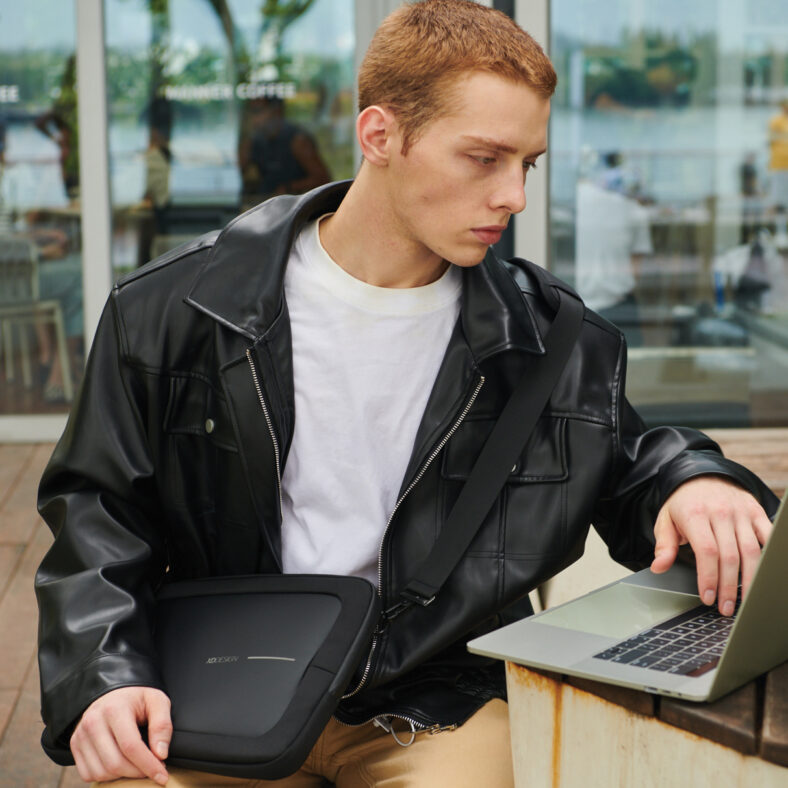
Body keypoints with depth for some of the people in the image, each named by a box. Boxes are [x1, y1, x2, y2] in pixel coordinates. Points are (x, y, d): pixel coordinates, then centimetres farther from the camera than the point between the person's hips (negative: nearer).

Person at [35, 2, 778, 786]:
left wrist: (694, 483, -8)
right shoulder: (176, 310, -2)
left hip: (436, 702, 1)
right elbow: (99, 506, 4)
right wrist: (105, 678, -11)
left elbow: (629, 466, 16)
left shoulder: (549, 338, 2)